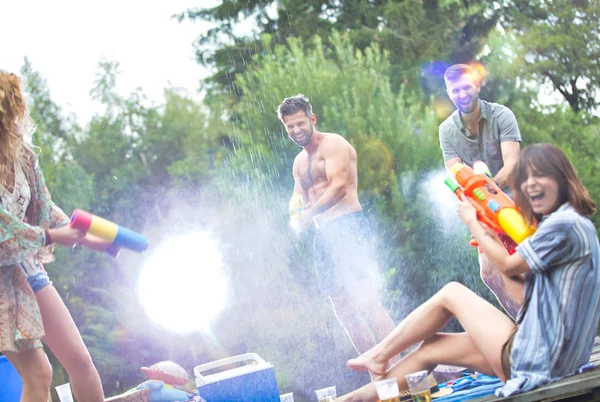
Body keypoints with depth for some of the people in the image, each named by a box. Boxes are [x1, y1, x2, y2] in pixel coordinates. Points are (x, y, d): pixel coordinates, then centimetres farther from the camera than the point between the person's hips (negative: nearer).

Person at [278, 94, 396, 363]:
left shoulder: (332, 144, -2)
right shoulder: (299, 162, 23)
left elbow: (339, 185, -14)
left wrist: (309, 213, -19)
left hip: (348, 227, -9)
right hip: (325, 235, 9)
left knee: (366, 300, -19)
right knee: (344, 311, 8)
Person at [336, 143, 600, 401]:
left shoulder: (566, 225, -14)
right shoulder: (556, 223, 17)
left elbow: (509, 265, -8)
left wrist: (472, 223, 4)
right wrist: (493, 239, 9)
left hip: (538, 359, -9)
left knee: (451, 293, 1)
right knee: (431, 347, 11)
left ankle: (380, 356, 15)